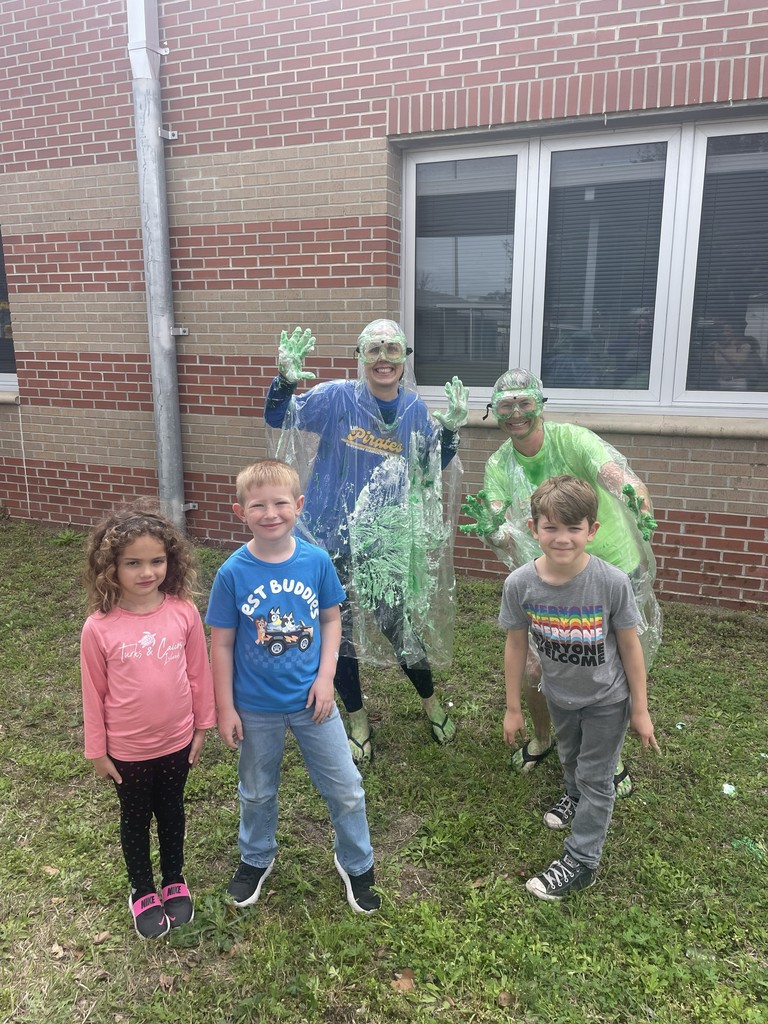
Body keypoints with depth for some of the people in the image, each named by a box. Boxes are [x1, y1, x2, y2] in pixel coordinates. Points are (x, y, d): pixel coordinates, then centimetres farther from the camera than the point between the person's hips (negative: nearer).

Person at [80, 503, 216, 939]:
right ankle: (143, 891, 45)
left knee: (172, 810, 24)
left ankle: (175, 880, 48)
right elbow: (94, 693, -9)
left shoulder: (184, 612, -16)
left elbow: (199, 671, -4)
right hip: (127, 749, -1)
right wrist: (97, 751, -2)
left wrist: (202, 726, 3)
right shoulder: (99, 628, -20)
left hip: (176, 741, 2)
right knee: (136, 818, 21)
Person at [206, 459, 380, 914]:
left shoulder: (317, 561, -13)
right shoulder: (233, 573, -17)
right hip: (256, 707, 0)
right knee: (258, 792, 22)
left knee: (345, 788, 12)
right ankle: (257, 859, 50)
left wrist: (326, 677, -10)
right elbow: (222, 645, -9)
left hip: (312, 700, 1)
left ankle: (357, 864, 38)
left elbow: (332, 620, -1)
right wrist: (225, 709, -6)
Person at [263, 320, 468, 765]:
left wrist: (451, 430, -7)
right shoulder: (338, 397, -10)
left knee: (399, 624, 7)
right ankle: (358, 721, 33)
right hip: (332, 536, -1)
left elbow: (430, 474, 9)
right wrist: (286, 380, -31)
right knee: (338, 630, 11)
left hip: (385, 540, 1)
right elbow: (277, 418, -12)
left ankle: (432, 703, 36)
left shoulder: (415, 410, 0)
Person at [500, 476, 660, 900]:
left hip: (607, 699, -3)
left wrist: (640, 709, -8)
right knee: (569, 757, 30)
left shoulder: (612, 582, -32)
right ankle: (575, 798, 62)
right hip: (559, 695, 3)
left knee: (595, 777, 12)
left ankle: (581, 862, 30)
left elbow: (630, 646, -17)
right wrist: (513, 708, -2)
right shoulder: (519, 584, -25)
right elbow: (516, 646, -11)